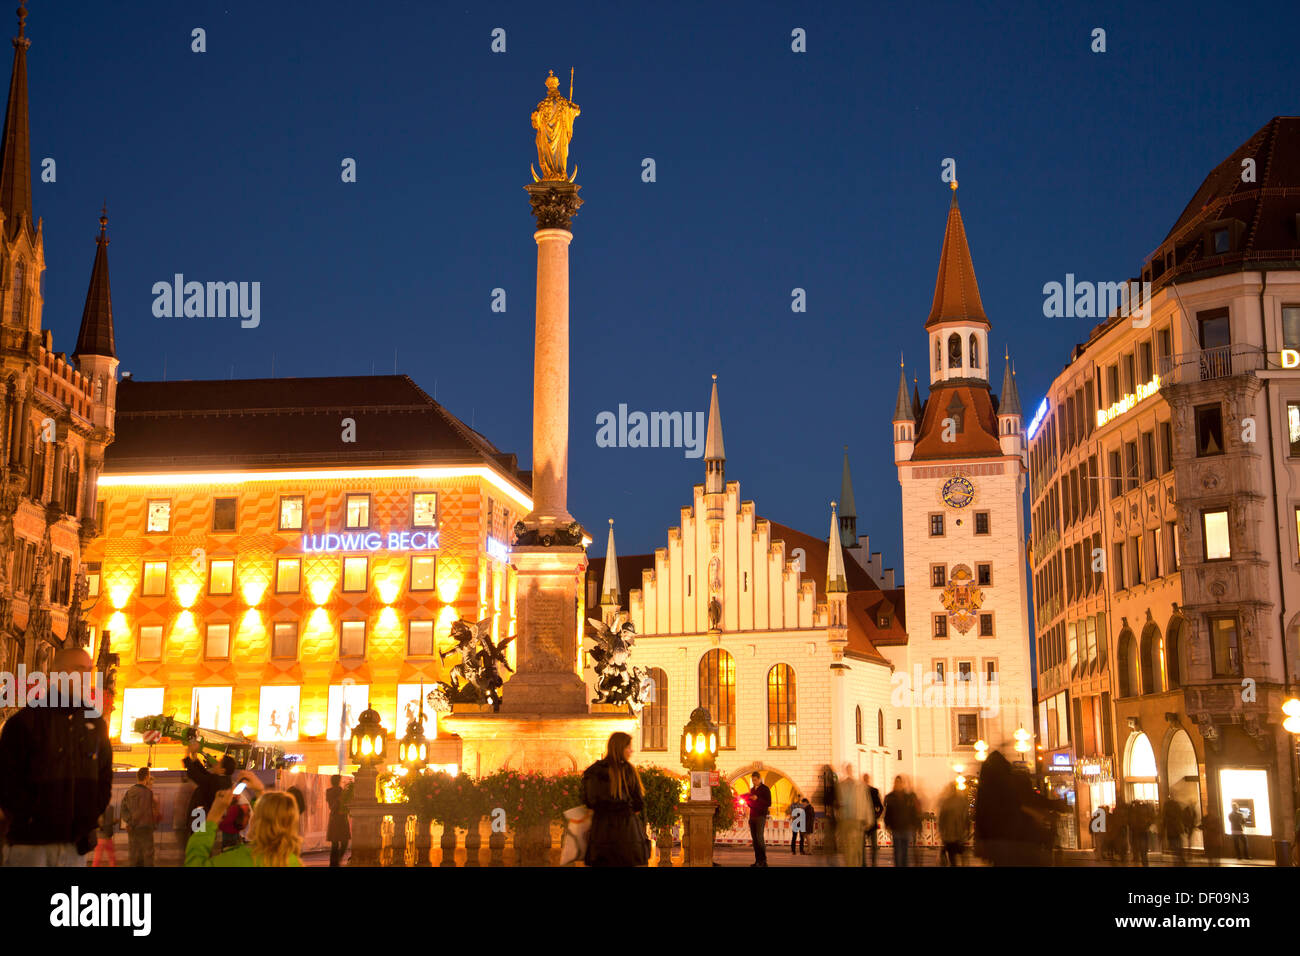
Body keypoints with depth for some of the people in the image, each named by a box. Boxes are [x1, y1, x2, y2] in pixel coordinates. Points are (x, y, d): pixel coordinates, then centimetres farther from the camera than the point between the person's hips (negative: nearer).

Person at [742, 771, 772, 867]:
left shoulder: (765, 789, -2)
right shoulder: (752, 789, 18)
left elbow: (769, 804, -8)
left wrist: (757, 799, -20)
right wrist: (747, 800, 4)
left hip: (761, 816, -7)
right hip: (752, 816, 7)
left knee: (759, 837, -15)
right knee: (754, 839, 2)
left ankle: (764, 860, -11)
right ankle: (758, 860, 3)